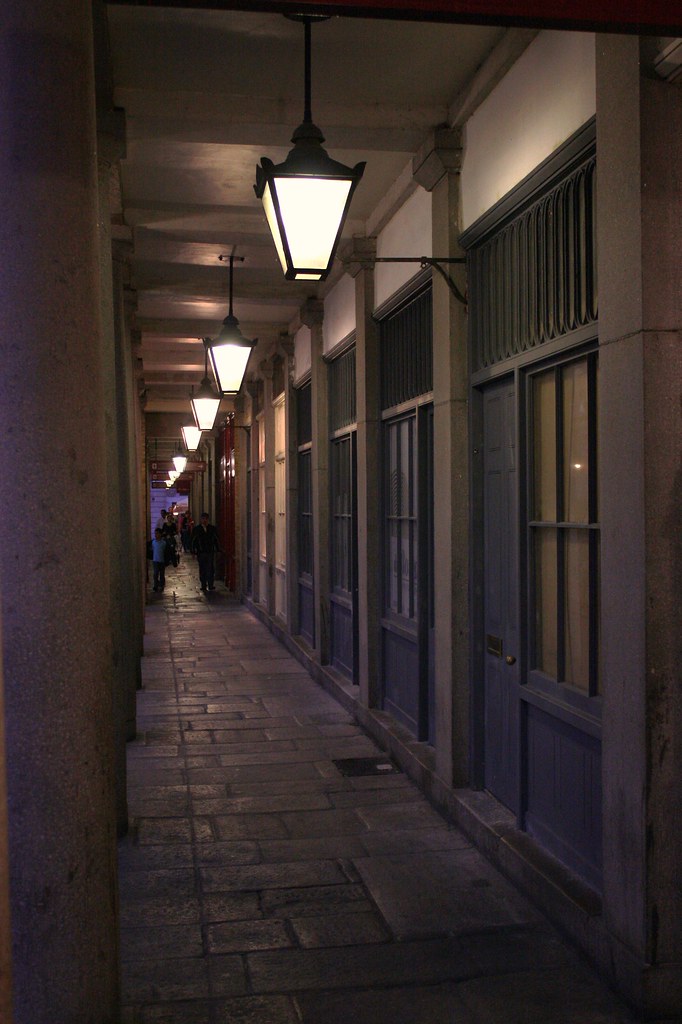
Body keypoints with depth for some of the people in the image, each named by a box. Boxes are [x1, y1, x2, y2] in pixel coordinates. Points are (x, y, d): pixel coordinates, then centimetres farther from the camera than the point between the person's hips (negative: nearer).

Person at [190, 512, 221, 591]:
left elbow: (216, 540, 11)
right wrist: (193, 551, -3)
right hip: (201, 552, -1)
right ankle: (203, 585, 10)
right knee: (202, 569, 4)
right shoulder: (196, 529, 4)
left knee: (211, 569, -2)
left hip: (211, 552, 1)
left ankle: (210, 585, 5)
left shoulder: (212, 528, 8)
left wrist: (218, 549, 5)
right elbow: (193, 541, 4)